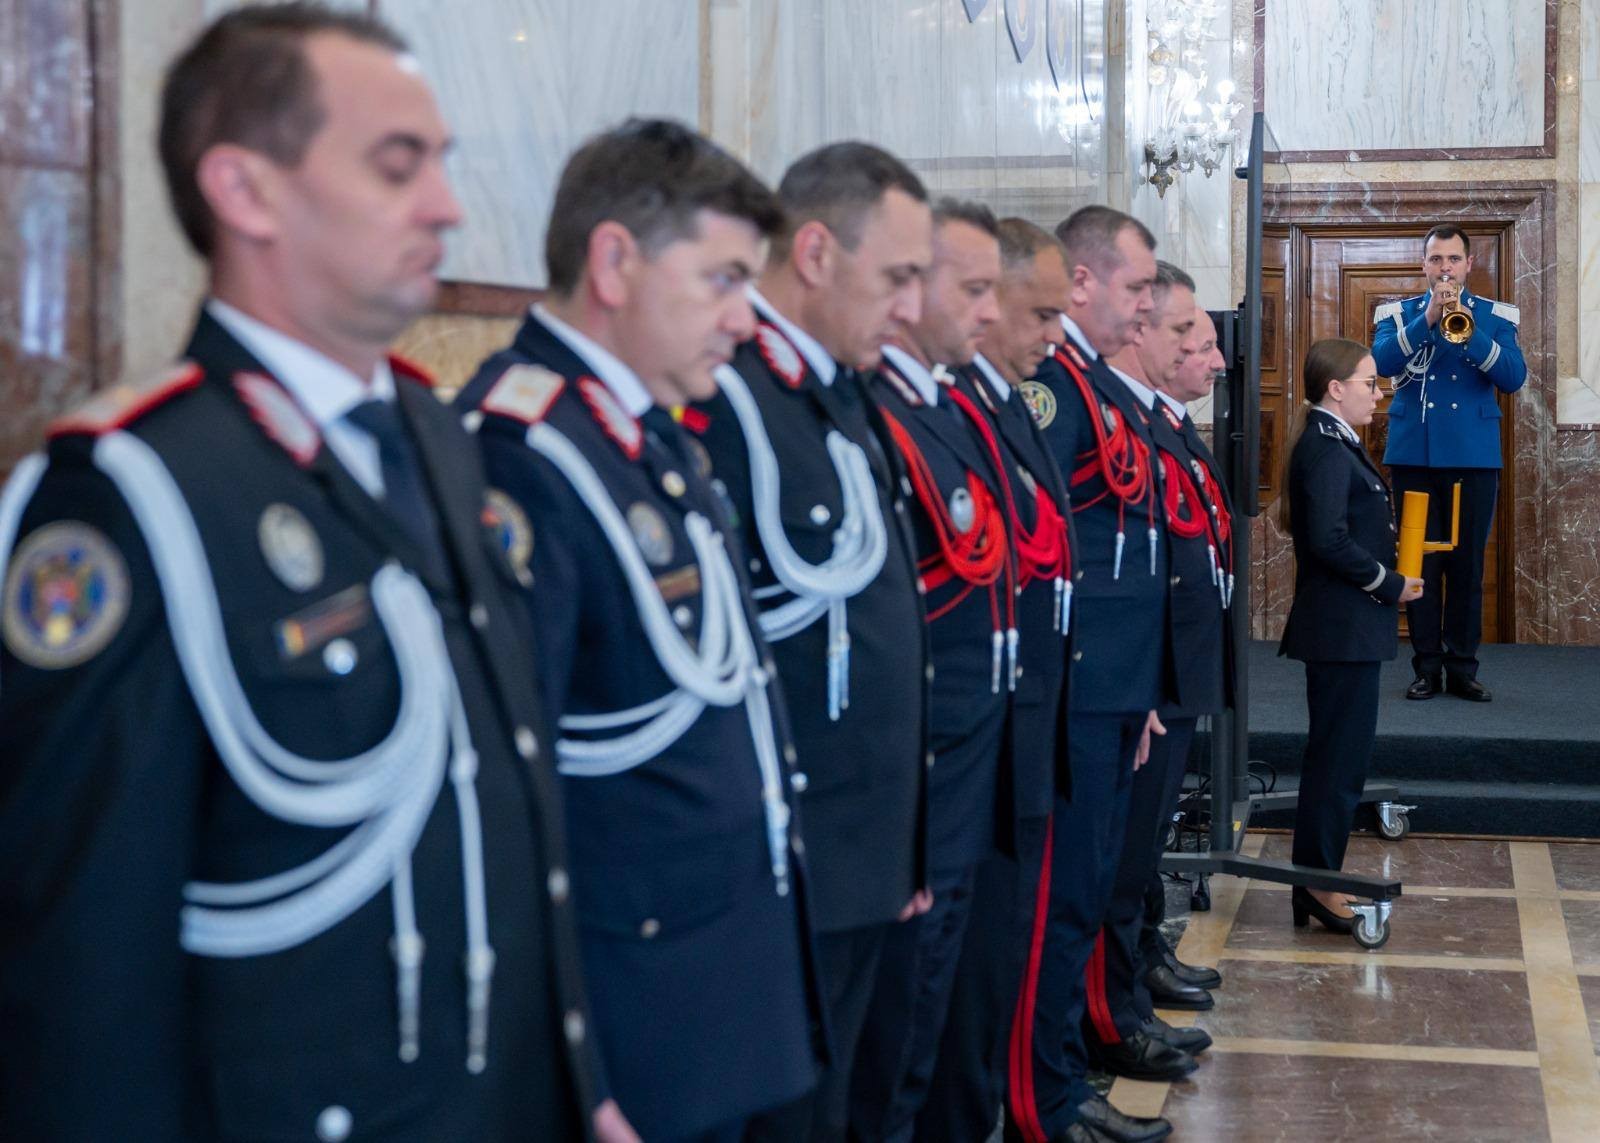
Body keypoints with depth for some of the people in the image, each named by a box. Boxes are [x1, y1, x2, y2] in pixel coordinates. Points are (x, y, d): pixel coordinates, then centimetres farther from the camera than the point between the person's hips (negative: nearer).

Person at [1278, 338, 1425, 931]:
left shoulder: (1333, 443, 14)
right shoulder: (1327, 448, -17)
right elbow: (1329, 540, -25)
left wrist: (1388, 578, 5)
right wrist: (1391, 585, -15)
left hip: (1344, 627, 10)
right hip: (1343, 627, -10)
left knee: (1336, 755, 14)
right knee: (1340, 757, -4)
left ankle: (1317, 879, 21)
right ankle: (1319, 884, 2)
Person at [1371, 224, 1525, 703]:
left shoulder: (1497, 316, 7)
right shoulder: (1398, 313, 8)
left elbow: (1514, 376, -7)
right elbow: (1382, 361, -11)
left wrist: (1467, 332, -18)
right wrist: (1427, 320, -20)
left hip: (1474, 456, 0)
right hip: (1413, 454, 0)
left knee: (1467, 564, 2)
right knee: (1420, 561, 1)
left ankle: (1462, 667, 8)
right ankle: (1427, 667, 7)